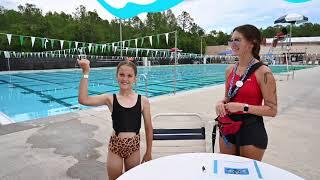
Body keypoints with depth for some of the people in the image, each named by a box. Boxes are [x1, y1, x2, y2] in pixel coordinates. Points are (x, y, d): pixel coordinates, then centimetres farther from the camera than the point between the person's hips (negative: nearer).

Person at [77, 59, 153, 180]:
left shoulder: (143, 101, -8)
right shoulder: (110, 99, -9)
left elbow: (148, 128, -1)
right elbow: (83, 100, -21)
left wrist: (148, 152, 4)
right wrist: (86, 73, -25)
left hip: (134, 147, 1)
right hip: (115, 146, 0)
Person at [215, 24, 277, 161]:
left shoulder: (263, 72, -14)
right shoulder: (230, 70, 3)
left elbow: (272, 110, -13)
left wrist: (243, 107, -21)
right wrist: (221, 103, -6)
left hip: (251, 129, -5)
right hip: (228, 126, 6)